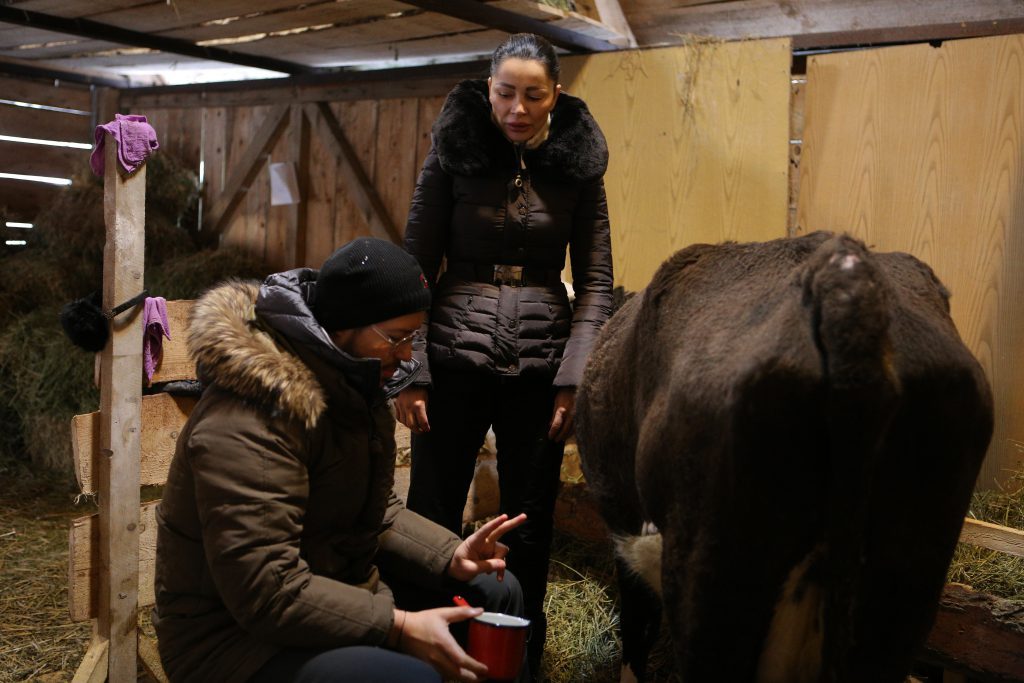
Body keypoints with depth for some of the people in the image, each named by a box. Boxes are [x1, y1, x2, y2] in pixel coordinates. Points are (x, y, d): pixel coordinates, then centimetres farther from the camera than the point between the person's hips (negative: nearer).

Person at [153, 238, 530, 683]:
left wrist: (450, 557, -6)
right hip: (239, 636, -9)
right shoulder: (251, 421, -27)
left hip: (336, 588, 10)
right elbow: (265, 591, -31)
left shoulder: (352, 389, 5)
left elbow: (375, 513, 11)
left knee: (496, 592, 11)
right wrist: (400, 628, -29)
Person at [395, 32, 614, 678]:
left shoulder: (578, 166, 2)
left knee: (531, 527, 11)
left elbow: (596, 281, 2)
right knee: (431, 521, 5)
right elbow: (416, 266, -2)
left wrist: (575, 377, -7)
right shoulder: (453, 154, -2)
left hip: (539, 368, 1)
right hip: (455, 360, -1)